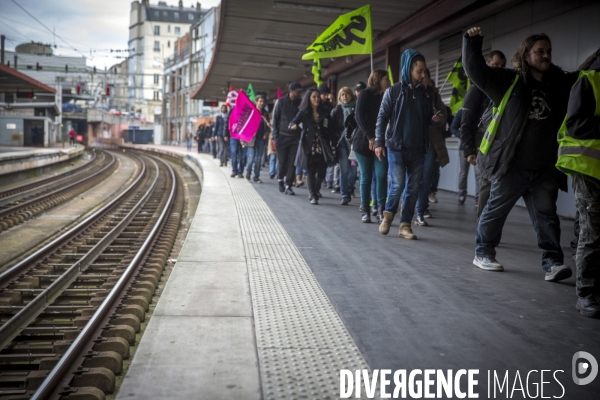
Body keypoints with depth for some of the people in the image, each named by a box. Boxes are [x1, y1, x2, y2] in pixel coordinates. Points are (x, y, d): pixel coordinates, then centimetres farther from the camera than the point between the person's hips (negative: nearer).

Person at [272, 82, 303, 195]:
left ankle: (288, 185, 2)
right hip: (282, 137, -1)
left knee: (292, 163, -4)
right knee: (282, 162, 4)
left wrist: (301, 136, -4)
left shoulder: (300, 103, 3)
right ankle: (280, 180, 28)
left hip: (295, 137, 1)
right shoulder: (281, 102, -2)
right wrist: (275, 137, -4)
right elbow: (274, 120, 1)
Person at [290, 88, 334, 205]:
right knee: (311, 172, -1)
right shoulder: (304, 112, 1)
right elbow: (293, 122, -11)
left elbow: (330, 128, 7)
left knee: (321, 172, 1)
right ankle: (313, 196, 9)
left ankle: (315, 192, 25)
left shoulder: (325, 111, 7)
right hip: (309, 146, -2)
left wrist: (332, 142, -1)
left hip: (322, 146, 2)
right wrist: (293, 125, -35)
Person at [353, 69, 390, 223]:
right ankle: (365, 211, 8)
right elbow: (359, 116, -7)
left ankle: (381, 211, -5)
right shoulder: (365, 94, 0)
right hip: (364, 141, -3)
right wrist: (370, 137, -14)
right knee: (366, 177, 1)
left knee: (381, 175, -9)